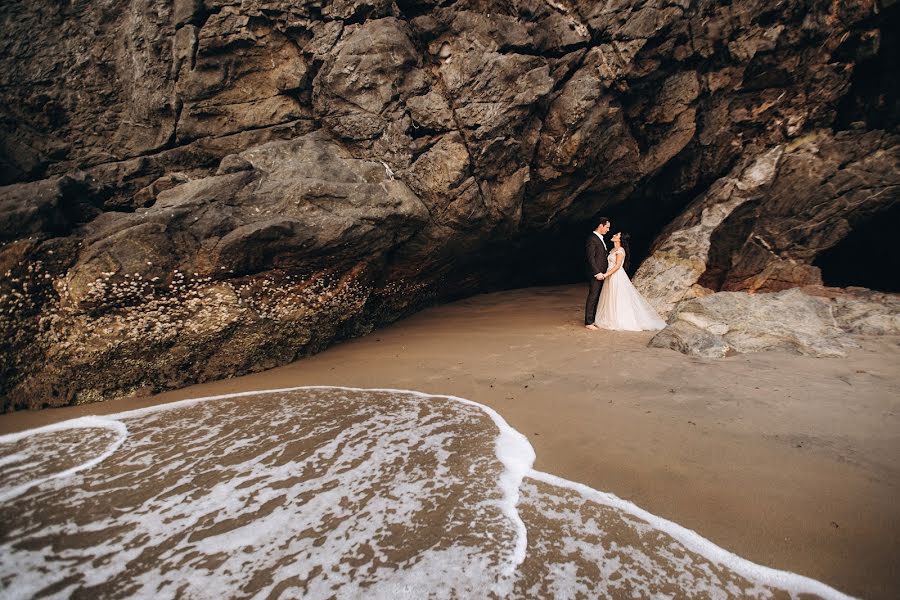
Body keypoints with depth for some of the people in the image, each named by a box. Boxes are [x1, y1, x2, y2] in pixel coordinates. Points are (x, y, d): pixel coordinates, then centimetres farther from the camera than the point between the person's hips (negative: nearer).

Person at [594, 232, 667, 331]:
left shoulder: (620, 250, -12)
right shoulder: (613, 250, 14)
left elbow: (617, 265, -20)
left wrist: (605, 274, -25)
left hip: (618, 278, -9)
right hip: (611, 277, 9)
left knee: (619, 300, -3)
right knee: (612, 300, 11)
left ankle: (621, 322, 3)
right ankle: (613, 319, 18)